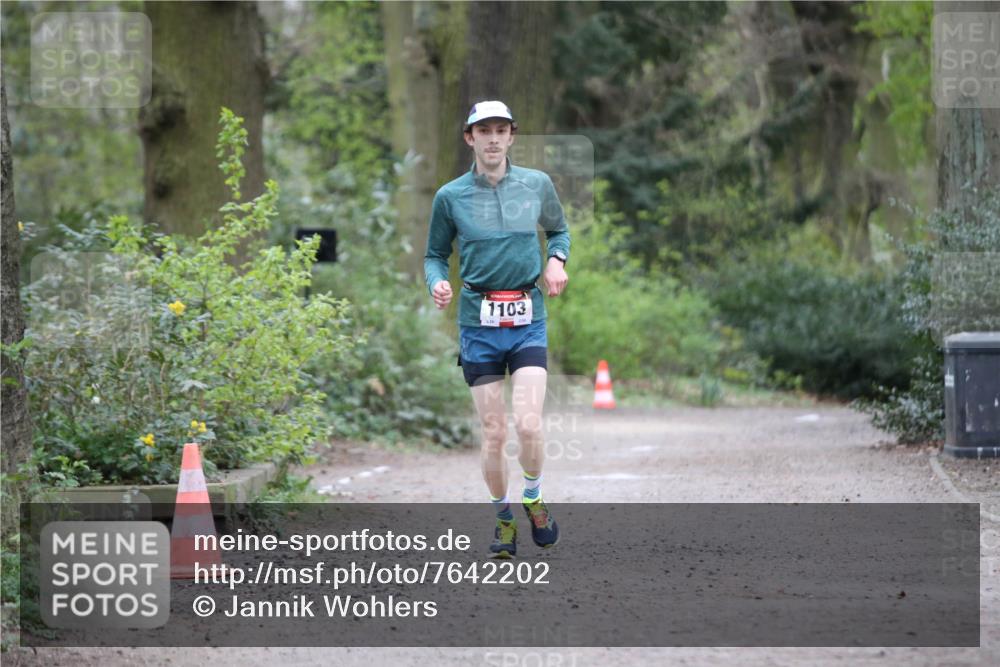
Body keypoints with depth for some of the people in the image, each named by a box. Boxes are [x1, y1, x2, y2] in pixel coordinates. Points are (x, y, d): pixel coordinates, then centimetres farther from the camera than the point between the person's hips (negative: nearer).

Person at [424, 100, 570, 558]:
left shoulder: (537, 185, 3)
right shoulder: (451, 196, 0)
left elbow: (559, 230, 20)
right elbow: (435, 254, 11)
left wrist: (557, 259, -1)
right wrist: (437, 283, -11)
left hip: (528, 321, 0)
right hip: (478, 325, 0)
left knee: (528, 425, -15)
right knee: (493, 434, 1)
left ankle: (533, 499, 13)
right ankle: (504, 518, 22)